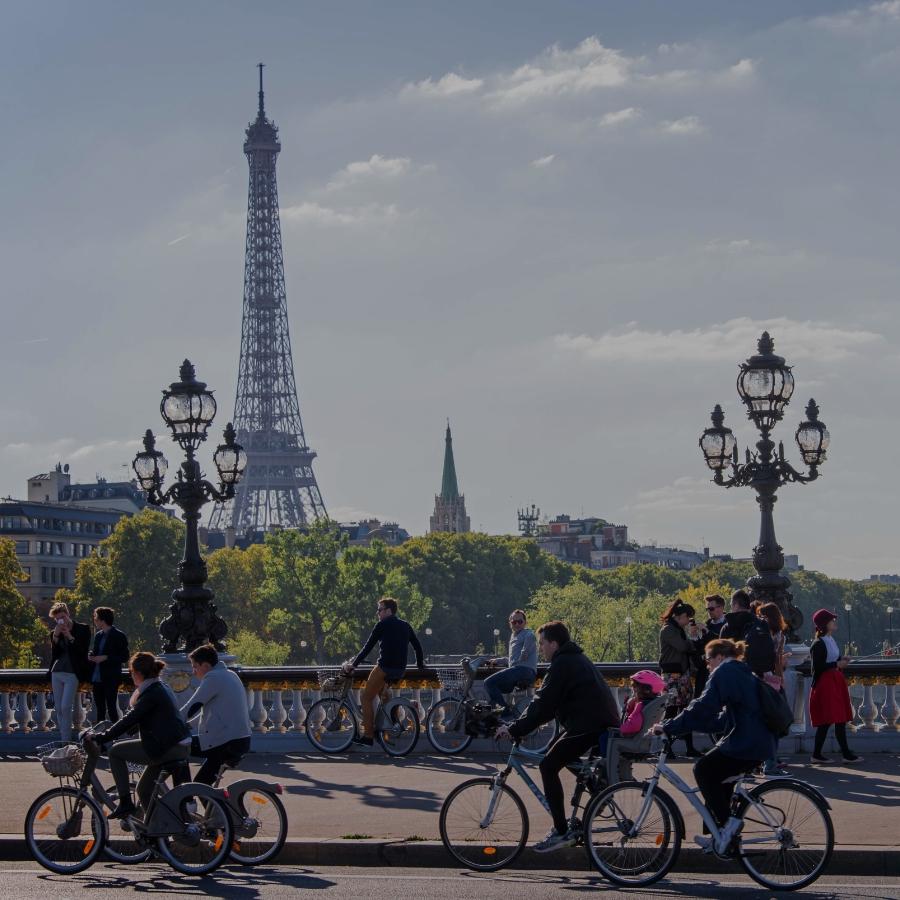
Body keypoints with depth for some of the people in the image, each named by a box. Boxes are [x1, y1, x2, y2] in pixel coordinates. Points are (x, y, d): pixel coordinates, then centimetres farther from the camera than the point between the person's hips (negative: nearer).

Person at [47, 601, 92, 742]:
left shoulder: (83, 629, -1)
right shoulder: (54, 633, 9)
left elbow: (83, 651, -8)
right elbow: (54, 655, 2)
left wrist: (70, 637, -15)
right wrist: (55, 637, -10)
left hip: (72, 673, -5)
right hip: (57, 673, 5)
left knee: (66, 707, -14)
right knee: (58, 709, 6)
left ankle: (66, 740, -9)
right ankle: (62, 738, 13)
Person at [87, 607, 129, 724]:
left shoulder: (119, 636, -6)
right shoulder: (98, 635, 15)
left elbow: (124, 657, -8)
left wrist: (105, 658, -17)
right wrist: (91, 657, 4)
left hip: (110, 679, -7)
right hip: (97, 678, 7)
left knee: (111, 708, -8)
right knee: (99, 710, 9)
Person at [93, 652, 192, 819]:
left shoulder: (151, 693, -13)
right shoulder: (161, 688, 18)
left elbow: (129, 720, -19)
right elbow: (134, 719, 26)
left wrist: (100, 738, -16)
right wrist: (106, 734, 25)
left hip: (165, 748, -10)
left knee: (115, 752, 0)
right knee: (144, 790, 20)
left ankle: (125, 803, 0)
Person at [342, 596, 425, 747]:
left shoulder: (383, 625, -5)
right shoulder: (405, 625, 14)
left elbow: (368, 648, -7)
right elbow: (417, 646, 16)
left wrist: (353, 665, -3)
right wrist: (420, 664, 30)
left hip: (385, 668, -7)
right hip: (401, 670, 7)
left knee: (367, 697, 2)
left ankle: (367, 735, -4)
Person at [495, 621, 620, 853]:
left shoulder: (562, 664, -10)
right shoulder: (576, 659, 22)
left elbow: (542, 703, -15)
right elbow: (549, 702, 27)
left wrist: (514, 729, -10)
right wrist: (520, 726, 24)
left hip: (589, 724, -11)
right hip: (605, 720, 11)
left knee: (548, 766, -8)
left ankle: (562, 832, -11)